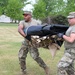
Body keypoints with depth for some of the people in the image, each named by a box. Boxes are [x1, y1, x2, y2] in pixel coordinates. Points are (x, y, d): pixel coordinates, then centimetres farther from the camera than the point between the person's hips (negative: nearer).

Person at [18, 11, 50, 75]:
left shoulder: (35, 22, -2)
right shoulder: (22, 22, -4)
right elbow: (19, 29, -24)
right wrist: (25, 36, -38)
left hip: (33, 42, -3)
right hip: (26, 41, 3)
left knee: (35, 57, -14)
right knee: (21, 56, 4)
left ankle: (45, 68, 4)